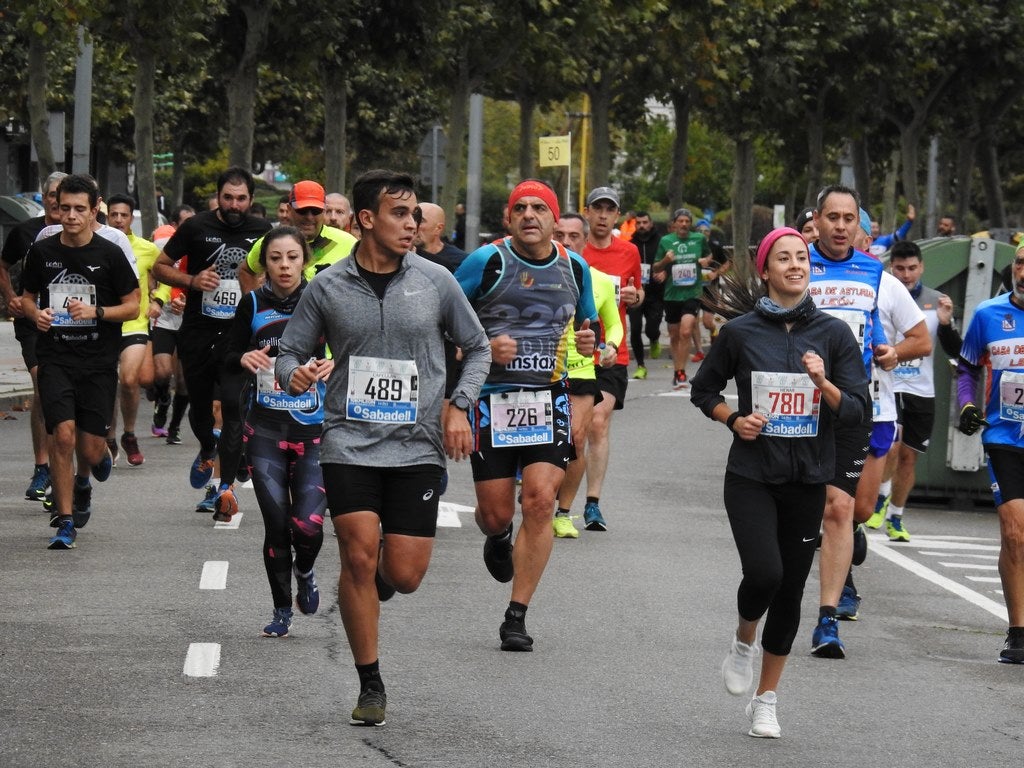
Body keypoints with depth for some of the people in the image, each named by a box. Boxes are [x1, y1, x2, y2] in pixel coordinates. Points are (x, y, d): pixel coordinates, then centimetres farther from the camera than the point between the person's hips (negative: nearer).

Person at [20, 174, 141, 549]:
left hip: (98, 362, -1)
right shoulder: (42, 251, 3)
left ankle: (101, 458, 39)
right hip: (54, 359, 1)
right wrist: (35, 313, -7)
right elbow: (27, 297, 16)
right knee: (63, 435, -16)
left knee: (90, 450, -1)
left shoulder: (109, 254, -3)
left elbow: (133, 306, 2)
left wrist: (96, 312, -14)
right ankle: (65, 522, -6)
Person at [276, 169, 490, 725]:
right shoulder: (327, 288, 1)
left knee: (404, 575, -3)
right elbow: (289, 352, 9)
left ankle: (371, 582, 37)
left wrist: (460, 406, -1)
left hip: (417, 445, 1)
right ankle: (370, 686, 2)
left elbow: (477, 347, 13)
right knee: (359, 553, -13)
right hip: (349, 442, -1)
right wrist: (294, 375, -14)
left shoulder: (436, 282, 2)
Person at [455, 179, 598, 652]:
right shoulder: (487, 261, -5)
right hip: (493, 398, -2)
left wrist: (589, 342, 0)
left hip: (549, 399, 2)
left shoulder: (574, 268, 8)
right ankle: (497, 538, 43)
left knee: (541, 500, -13)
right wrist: (483, 346, -15)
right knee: (497, 513, 1)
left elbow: (588, 324, 24)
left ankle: (517, 616, -5)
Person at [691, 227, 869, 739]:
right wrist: (735, 419, -6)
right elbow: (703, 390, 12)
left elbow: (856, 409, -3)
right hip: (752, 476, -2)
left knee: (790, 589, 6)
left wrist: (823, 383, -21)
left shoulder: (833, 333, 0)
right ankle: (743, 642, 12)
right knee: (764, 573, -21)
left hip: (807, 480, 2)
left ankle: (766, 701, 20)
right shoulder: (740, 332, -2)